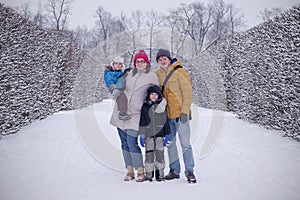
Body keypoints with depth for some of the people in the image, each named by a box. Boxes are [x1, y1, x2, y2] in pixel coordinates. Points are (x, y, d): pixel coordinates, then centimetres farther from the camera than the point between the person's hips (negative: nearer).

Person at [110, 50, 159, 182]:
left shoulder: (152, 77, 0)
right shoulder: (129, 74, 9)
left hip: (135, 114, -4)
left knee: (132, 143, -13)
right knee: (124, 143, 6)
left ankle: (141, 172, -2)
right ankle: (129, 171, 15)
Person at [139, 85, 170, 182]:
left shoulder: (162, 106, 3)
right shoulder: (145, 107, 2)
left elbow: (166, 121, 8)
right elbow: (142, 122, 4)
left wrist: (167, 135, 6)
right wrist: (142, 135, 0)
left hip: (159, 134, 0)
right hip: (148, 134, 0)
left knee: (159, 153, 1)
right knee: (149, 153, 1)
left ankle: (160, 173, 10)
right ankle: (149, 173, 10)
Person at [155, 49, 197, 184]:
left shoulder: (178, 71, -5)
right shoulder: (157, 74, 10)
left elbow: (188, 92, -8)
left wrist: (185, 111, -13)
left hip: (180, 113, -5)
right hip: (167, 114, 5)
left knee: (185, 143, -3)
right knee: (170, 143, 11)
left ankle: (189, 171, 4)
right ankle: (174, 170, 21)